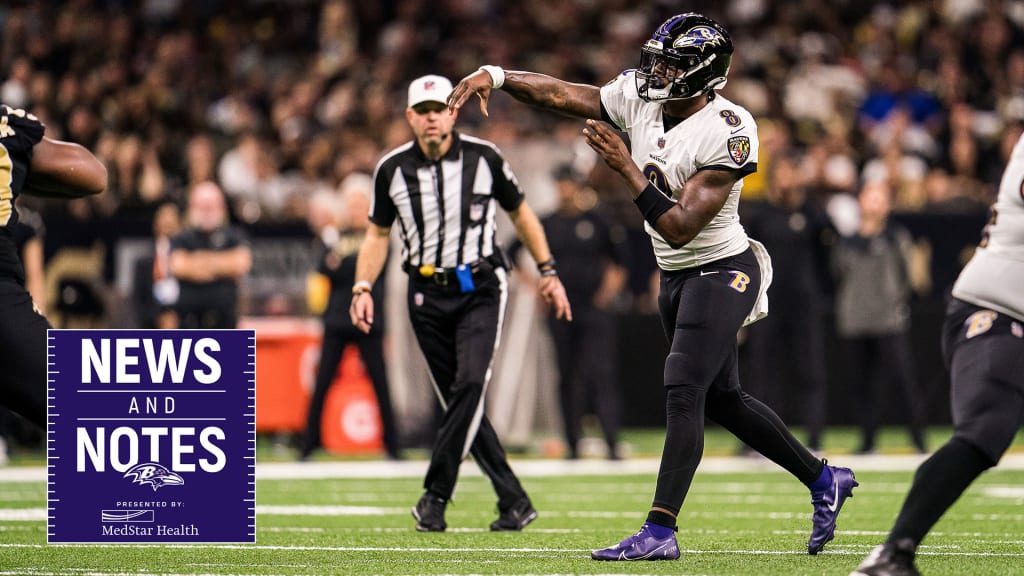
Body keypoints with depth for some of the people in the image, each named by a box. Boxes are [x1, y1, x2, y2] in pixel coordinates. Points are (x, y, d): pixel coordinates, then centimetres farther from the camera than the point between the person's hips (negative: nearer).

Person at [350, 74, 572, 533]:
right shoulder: (393, 169, 0)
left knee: (470, 383, -22)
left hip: (480, 288, -2)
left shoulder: (483, 158, -4)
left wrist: (548, 272, 8)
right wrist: (362, 289, -2)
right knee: (458, 402, 0)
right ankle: (514, 502, 8)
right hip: (427, 294, 2)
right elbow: (378, 235, 12)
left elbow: (521, 215, 10)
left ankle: (436, 494, -18)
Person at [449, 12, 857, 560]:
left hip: (721, 272, -9)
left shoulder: (727, 133, -26)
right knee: (722, 398, 16)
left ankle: (660, 530, -16)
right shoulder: (639, 99, -5)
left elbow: (680, 228, -29)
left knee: (683, 394, -16)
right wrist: (494, 76, -18)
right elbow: (559, 93, -3)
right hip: (676, 275, 9)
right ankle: (824, 480, 32)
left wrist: (627, 168, -32)